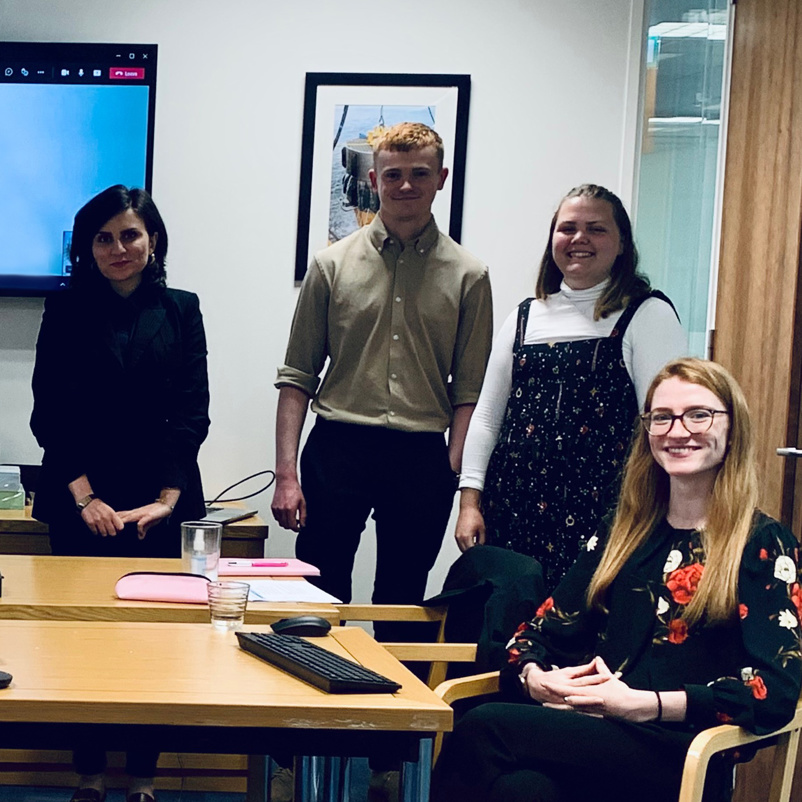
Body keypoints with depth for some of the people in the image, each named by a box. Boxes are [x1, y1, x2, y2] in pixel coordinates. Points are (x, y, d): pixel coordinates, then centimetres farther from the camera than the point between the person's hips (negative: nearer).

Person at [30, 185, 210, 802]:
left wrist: (166, 497, -8)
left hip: (162, 503, 1)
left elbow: (192, 414, 2)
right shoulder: (66, 311, 6)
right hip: (82, 502, 0)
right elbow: (49, 415, 0)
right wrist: (84, 496, -10)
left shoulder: (181, 310, 8)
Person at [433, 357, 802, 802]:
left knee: (482, 731, -29)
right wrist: (535, 677, -6)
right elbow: (546, 628, 19)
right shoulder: (622, 533, 21)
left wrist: (640, 704, -15)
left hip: (676, 759, -4)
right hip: (591, 734, 4)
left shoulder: (764, 546, 3)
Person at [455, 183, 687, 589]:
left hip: (597, 514, -4)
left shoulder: (648, 316, 1)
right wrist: (470, 501, 7)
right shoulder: (525, 317, 15)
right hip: (512, 507, 4)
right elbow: (486, 416, 15)